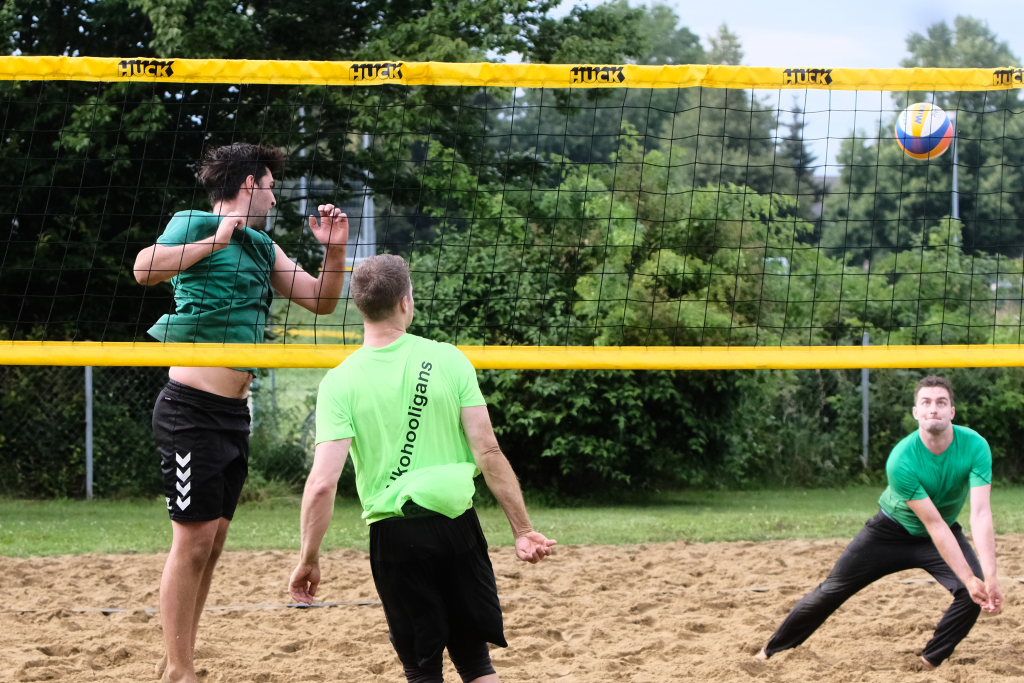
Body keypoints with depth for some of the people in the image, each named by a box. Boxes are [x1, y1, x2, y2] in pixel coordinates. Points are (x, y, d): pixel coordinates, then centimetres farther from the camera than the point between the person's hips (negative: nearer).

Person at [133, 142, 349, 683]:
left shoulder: (262, 248, 17)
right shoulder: (195, 225, -7)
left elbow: (320, 300, 21)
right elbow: (145, 268, -26)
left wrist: (335, 250, 4)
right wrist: (218, 238, -21)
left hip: (233, 412, 8)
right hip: (193, 409, -8)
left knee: (212, 542, 10)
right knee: (193, 541, -8)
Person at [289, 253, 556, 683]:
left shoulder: (340, 382, -6)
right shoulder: (448, 359, -3)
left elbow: (323, 483, -12)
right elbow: (488, 453, -4)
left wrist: (308, 559, -4)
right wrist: (523, 530, 1)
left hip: (396, 533, -1)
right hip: (457, 523, 1)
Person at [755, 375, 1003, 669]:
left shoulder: (975, 446, -28)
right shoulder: (901, 460, -33)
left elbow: (981, 514, -35)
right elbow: (935, 525, -35)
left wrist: (989, 577, -47)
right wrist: (969, 579, -40)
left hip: (946, 532, 2)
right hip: (892, 531, -2)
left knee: (975, 594, -22)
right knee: (832, 591, 1)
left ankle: (930, 662, -5)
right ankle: (774, 650, 19)